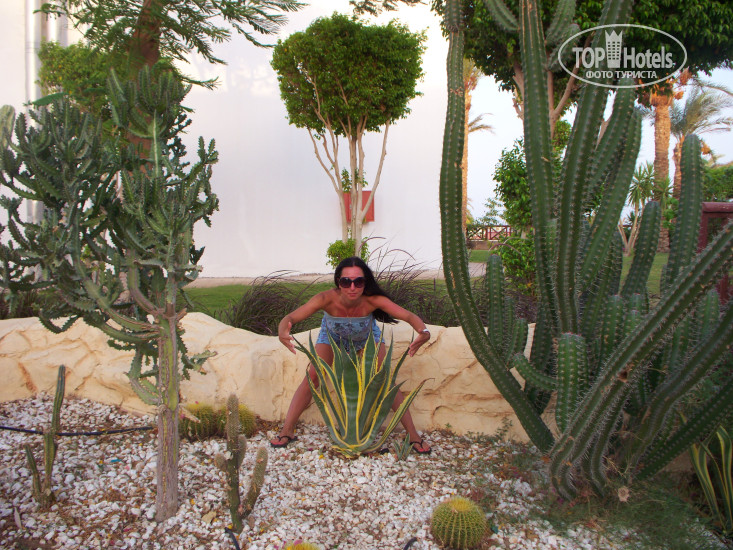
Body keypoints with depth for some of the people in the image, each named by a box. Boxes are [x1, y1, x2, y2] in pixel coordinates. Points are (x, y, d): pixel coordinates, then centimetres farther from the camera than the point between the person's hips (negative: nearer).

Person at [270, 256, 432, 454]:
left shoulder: (372, 300, -41)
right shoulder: (327, 299, -42)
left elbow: (409, 316, -44)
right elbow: (291, 317, -45)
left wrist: (423, 331, -65)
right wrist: (282, 330, -68)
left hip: (367, 336, 0)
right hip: (333, 335, 0)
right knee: (312, 377, -7)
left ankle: (413, 434, 6)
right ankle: (287, 431, 6)